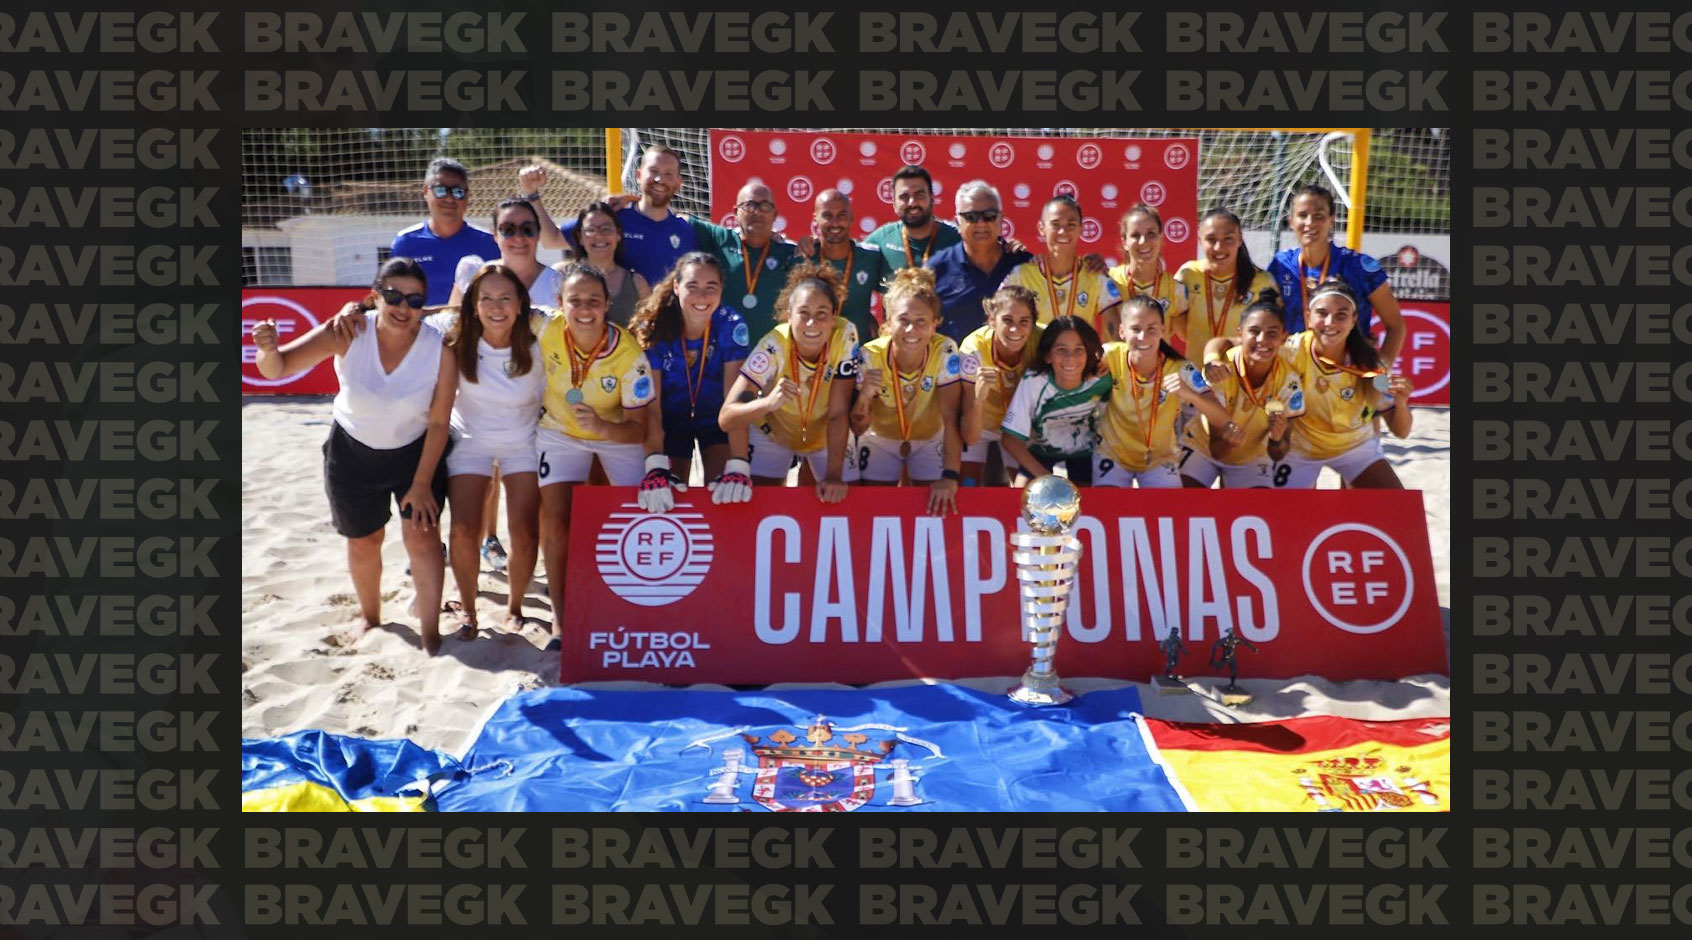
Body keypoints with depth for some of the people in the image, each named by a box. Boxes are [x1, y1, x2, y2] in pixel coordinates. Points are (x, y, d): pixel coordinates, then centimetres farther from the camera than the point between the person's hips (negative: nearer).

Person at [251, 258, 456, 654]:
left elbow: (438, 423, -16)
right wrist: (269, 350, -51)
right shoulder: (347, 333, -26)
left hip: (416, 452, -1)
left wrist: (422, 484, -13)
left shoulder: (440, 349, -26)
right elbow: (278, 369, -27)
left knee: (423, 535, -9)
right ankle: (370, 617, 40)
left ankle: (430, 631, 7)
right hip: (352, 452, 1)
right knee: (363, 543, 15)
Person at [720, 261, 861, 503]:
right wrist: (768, 402, -56)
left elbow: (838, 413, -25)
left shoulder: (845, 336, -29)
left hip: (827, 435, 1)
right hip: (773, 432, -1)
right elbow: (725, 419, -38)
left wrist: (834, 475, -32)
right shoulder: (773, 346, -32)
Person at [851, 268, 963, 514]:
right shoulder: (870, 356, -27)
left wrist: (950, 476, -36)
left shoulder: (945, 353, -28)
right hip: (881, 440, 0)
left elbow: (950, 418, -27)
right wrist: (864, 397, -43)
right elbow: (858, 430, -22)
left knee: (936, 504, -8)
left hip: (929, 439, 0)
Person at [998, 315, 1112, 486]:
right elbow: (1010, 439, -23)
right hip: (1040, 455, -1)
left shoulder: (1101, 380, -24)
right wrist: (1045, 477, -24)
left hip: (1084, 456, 1)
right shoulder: (1033, 381, -28)